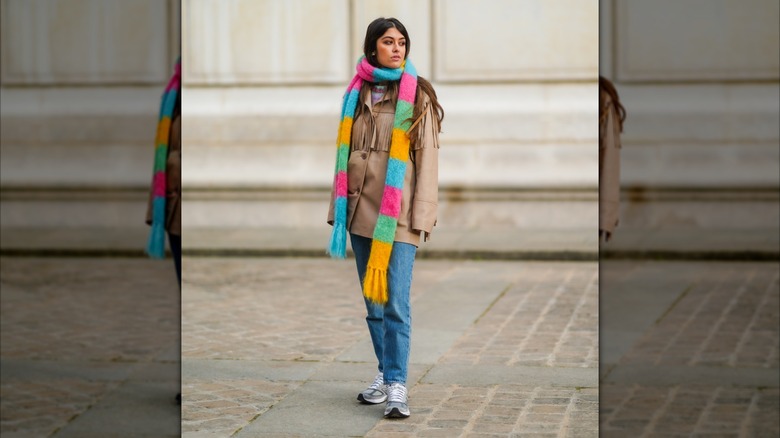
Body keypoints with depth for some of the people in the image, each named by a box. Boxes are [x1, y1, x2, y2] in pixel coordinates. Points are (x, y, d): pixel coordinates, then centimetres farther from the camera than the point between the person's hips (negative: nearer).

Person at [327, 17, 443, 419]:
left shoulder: (417, 97, 0)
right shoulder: (356, 94, 12)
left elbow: (427, 160, -3)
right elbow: (344, 155, 15)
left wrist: (421, 217, -9)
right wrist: (339, 208, 10)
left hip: (399, 215, -5)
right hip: (361, 212, 5)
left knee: (395, 304, -10)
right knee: (372, 302, 10)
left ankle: (397, 388, -11)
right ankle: (386, 375, 21)